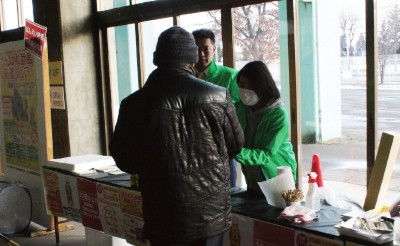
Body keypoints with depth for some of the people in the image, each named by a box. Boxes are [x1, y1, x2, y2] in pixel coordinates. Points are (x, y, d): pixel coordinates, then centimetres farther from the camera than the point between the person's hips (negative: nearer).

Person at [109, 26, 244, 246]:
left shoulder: (135, 104, -11)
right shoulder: (218, 96, -8)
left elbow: (124, 160, 0)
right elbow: (236, 145, 6)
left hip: (164, 217, 0)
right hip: (211, 212, 1)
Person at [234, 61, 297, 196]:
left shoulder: (278, 115, -22)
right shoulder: (240, 108, -5)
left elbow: (267, 154, -26)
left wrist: (238, 153, -39)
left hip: (278, 177, -5)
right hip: (252, 179, 5)